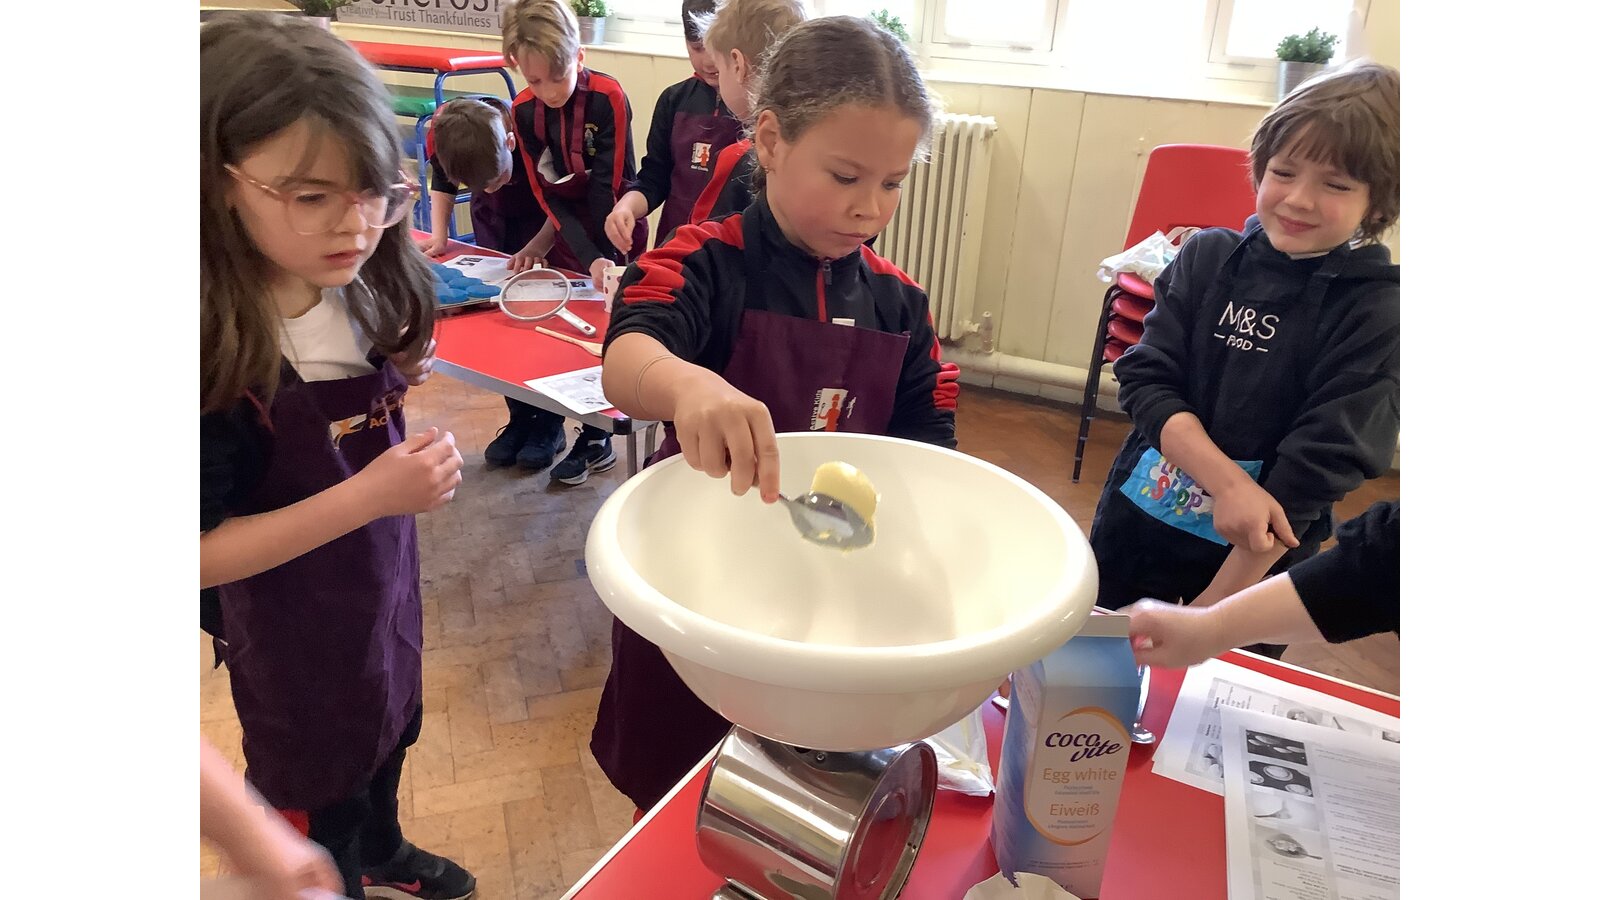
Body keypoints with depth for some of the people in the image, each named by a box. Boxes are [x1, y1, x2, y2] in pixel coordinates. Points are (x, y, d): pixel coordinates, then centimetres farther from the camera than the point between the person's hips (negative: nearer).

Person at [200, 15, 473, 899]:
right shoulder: (213, 352, -28)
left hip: (387, 595, 6)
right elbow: (200, 553, -24)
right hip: (298, 639, -6)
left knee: (385, 747, 31)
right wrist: (369, 497, -31)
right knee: (315, 826, 19)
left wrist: (422, 460, -14)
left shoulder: (367, 295, -10)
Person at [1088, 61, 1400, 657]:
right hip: (1135, 524, 3)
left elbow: (1315, 469, -17)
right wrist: (1226, 481, -25)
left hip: (1256, 560, -2)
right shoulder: (1207, 257, -4)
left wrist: (1210, 610, -19)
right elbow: (1145, 381, -9)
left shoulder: (1376, 314, -13)